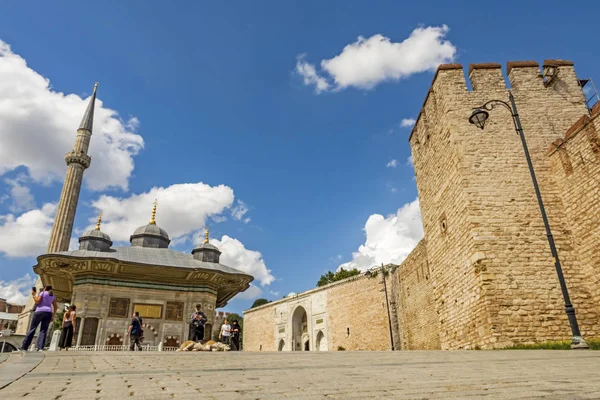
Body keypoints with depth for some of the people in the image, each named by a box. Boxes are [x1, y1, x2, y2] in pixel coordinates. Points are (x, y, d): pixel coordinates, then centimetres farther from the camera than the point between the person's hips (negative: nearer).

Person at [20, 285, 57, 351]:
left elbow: (37, 301, -7)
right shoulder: (53, 296, 18)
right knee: (43, 331, -2)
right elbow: (55, 307, 15)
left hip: (39, 311, -4)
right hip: (48, 313, 4)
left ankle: (24, 347, -1)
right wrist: (53, 316, 17)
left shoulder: (42, 293, 4)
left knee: (32, 329, 1)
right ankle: (40, 348, -16)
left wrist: (34, 295, 5)